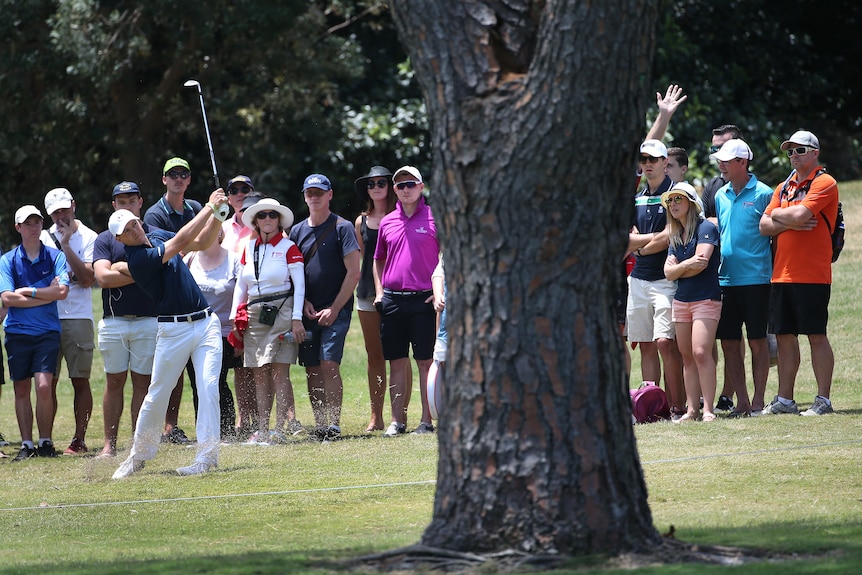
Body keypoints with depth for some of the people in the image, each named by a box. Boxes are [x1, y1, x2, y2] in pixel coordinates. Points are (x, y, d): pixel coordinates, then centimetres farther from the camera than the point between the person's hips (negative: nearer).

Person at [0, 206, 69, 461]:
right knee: (21, 390, 4)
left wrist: (29, 291, -10)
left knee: (44, 386, -12)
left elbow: (62, 291, -9)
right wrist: (46, 295, -8)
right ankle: (26, 445, 10)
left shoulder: (55, 256, 4)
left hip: (48, 331, -1)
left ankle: (46, 442, -1)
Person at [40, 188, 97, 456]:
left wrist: (66, 244, -10)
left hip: (78, 317, -3)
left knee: (80, 381, -2)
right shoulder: (45, 238, 12)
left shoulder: (88, 237, 2)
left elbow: (87, 279, -10)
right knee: (47, 381, 2)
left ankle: (79, 439, 0)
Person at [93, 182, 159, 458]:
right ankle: (109, 444, 4)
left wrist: (123, 267, -10)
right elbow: (103, 277, -7)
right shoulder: (104, 240, 8)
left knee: (142, 382, 0)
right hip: (113, 320, 1)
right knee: (114, 382, 2)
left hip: (148, 320, -1)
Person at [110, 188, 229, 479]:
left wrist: (219, 215, -4)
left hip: (206, 323, 5)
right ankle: (139, 454, 18)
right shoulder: (137, 258, -15)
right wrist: (209, 208, -18)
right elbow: (181, 242, -21)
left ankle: (207, 455, -8)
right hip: (174, 331, -5)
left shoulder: (158, 236, 9)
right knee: (157, 394, 1)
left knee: (208, 387, -9)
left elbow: (201, 242, 14)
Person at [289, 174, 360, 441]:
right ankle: (319, 426, 6)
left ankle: (334, 424, -14)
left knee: (329, 365, -15)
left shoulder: (342, 228, -1)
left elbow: (353, 273, -5)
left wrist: (334, 309, -10)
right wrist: (304, 303, 0)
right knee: (312, 369, 3)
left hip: (335, 310, -5)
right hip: (307, 312, 5)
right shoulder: (297, 231, 12)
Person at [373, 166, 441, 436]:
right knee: (396, 362, 6)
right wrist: (379, 291, 11)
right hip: (392, 300, 4)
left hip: (423, 300, -4)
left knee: (426, 362, -2)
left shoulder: (433, 219, 0)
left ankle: (427, 420, 0)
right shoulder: (387, 222, 12)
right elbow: (378, 260, 23)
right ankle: (397, 421, 10)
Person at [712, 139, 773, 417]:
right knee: (729, 343, 4)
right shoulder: (721, 196, 13)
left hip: (755, 279, -6)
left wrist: (776, 275, -5)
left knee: (757, 342, -1)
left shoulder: (762, 194, -5)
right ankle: (742, 401, 11)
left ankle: (758, 401, 5)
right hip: (726, 279, 6)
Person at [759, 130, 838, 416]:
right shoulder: (784, 187, 17)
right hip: (781, 273, 7)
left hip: (812, 275, -7)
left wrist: (778, 214, 0)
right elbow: (764, 226, 10)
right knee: (785, 337, 8)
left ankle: (823, 400, -1)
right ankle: (784, 400, 13)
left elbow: (800, 215, -19)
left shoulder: (824, 183, -6)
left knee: (816, 336, -4)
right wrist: (790, 222, -9)